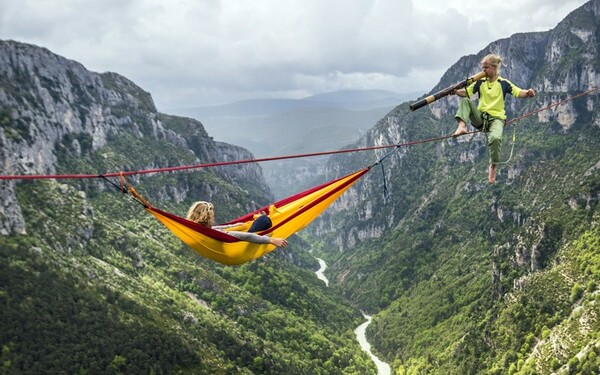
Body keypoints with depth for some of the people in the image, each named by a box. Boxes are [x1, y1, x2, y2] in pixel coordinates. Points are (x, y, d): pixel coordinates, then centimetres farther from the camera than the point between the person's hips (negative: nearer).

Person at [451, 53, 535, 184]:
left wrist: (527, 93, -31)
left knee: (495, 138, -35)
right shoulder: (480, 82, 11)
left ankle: (493, 166, -10)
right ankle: (462, 126, -39)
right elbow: (466, 92, -1)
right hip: (480, 117, 3)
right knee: (465, 101, -19)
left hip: (496, 118, -3)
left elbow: (519, 92, -8)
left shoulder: (503, 83, 3)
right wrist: (456, 91, -23)